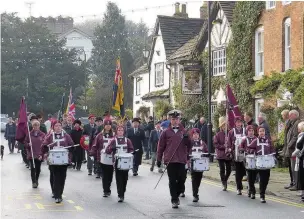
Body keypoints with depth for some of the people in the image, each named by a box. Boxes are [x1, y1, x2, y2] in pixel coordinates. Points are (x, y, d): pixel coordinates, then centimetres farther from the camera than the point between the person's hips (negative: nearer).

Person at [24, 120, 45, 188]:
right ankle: (33, 182, -6)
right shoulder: (29, 134, 0)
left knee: (38, 169, 10)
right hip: (31, 155, -1)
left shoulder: (42, 135, 1)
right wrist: (28, 144, -15)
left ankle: (36, 180, 29)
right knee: (32, 168, -9)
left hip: (39, 155, 1)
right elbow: (25, 143, 7)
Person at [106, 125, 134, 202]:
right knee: (119, 179, -7)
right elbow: (107, 151, -1)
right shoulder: (114, 141, 6)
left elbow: (131, 149, 9)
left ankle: (122, 193, 20)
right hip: (117, 162, -2)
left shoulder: (127, 140, 11)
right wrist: (112, 148, -22)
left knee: (124, 178, 5)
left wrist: (129, 153, -13)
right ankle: (120, 196, -8)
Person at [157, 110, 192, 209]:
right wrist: (159, 159, 5)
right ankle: (174, 200, 8)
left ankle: (177, 195, 25)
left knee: (182, 179, 1)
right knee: (172, 181, 0)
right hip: (170, 160, -2)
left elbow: (189, 145, 13)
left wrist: (187, 139, -10)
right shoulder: (166, 132, 5)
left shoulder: (183, 132, 11)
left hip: (181, 160, 2)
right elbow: (161, 146, 7)